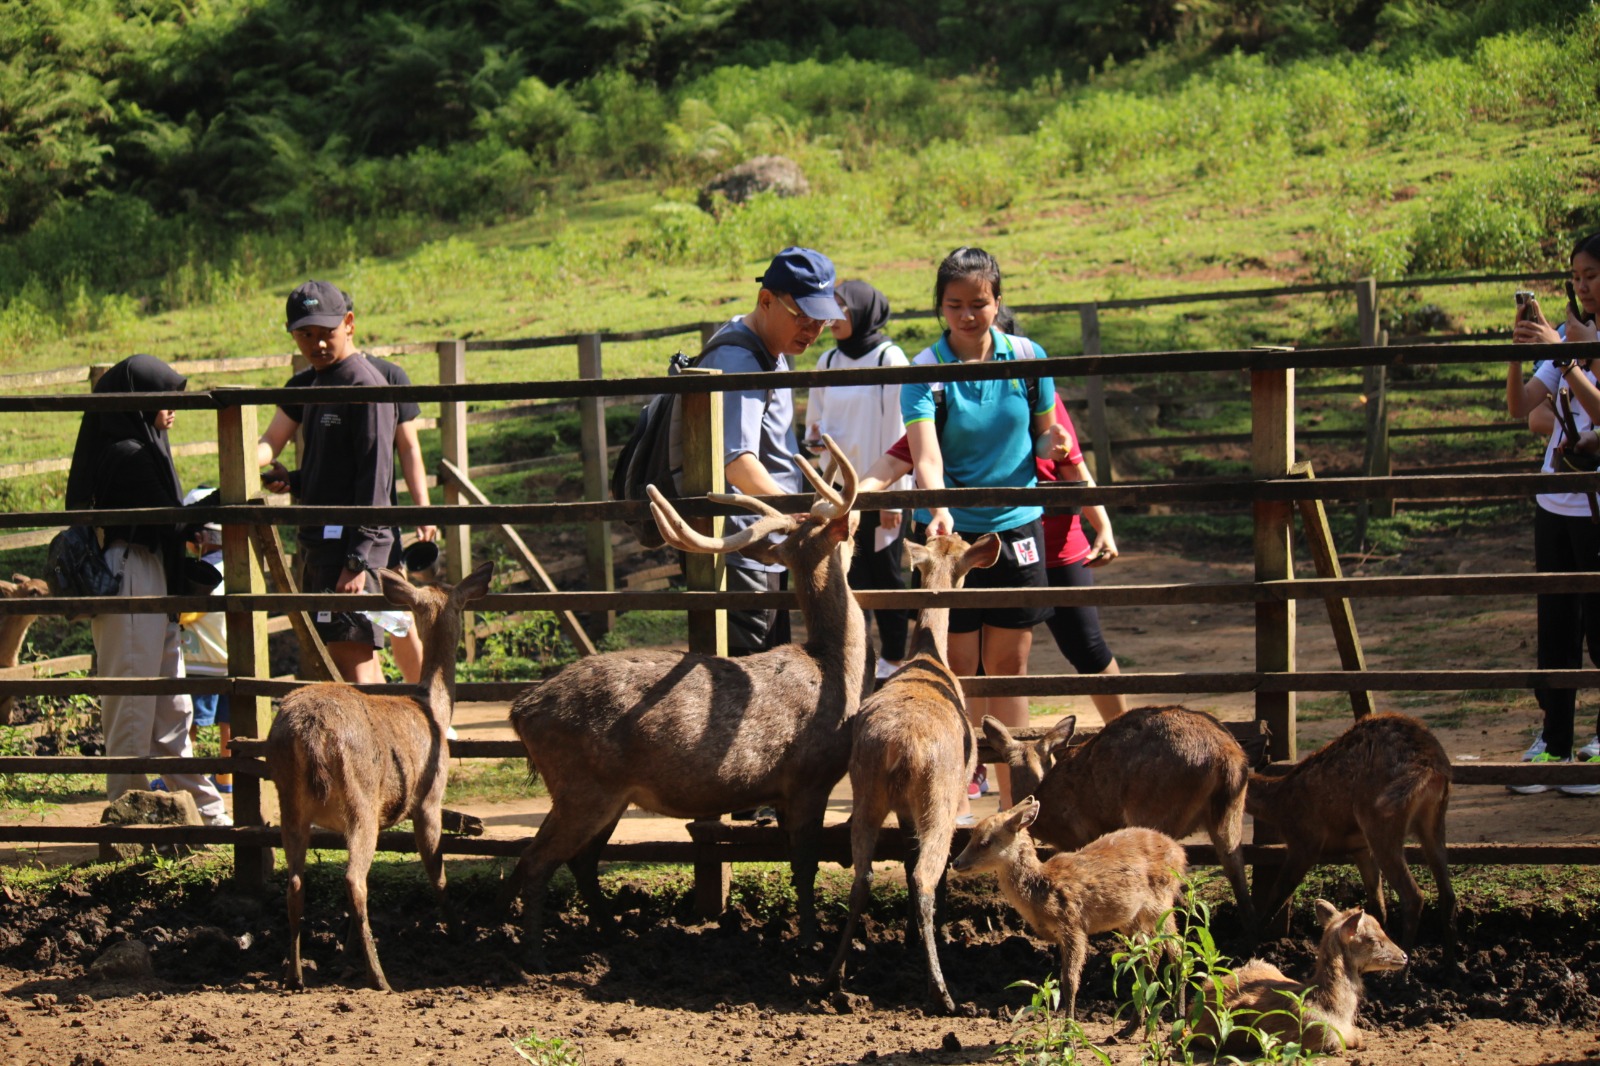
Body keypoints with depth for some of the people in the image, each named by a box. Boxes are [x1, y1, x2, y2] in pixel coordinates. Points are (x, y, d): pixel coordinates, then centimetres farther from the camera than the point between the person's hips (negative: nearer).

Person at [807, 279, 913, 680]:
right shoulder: (828, 362, 9)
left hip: (881, 490, -5)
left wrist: (892, 494, -11)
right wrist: (818, 436, -3)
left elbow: (899, 430, -10)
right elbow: (816, 421, 21)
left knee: (886, 572, 1)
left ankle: (895, 658, 11)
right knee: (849, 575, 3)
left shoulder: (889, 358, -8)